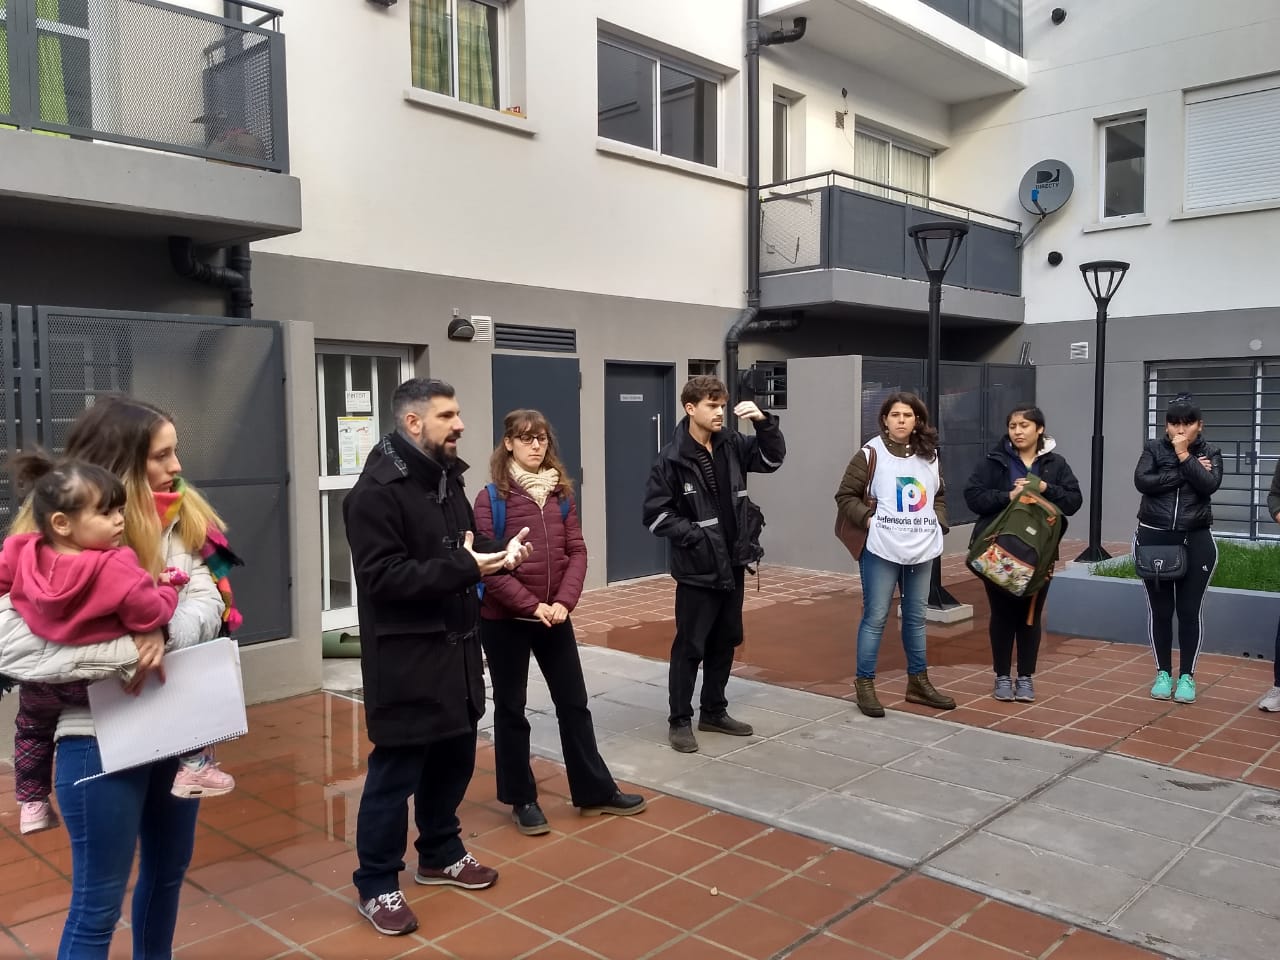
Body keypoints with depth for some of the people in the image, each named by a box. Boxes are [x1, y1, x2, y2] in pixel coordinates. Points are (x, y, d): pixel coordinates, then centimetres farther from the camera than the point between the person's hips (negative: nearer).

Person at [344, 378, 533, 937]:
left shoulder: (446, 479, 12)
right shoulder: (377, 491, -16)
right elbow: (381, 576, -24)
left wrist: (499, 553, -2)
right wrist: (463, 567, -28)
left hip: (456, 645, 8)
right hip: (405, 656, -8)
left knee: (453, 758, 18)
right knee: (396, 770, 2)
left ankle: (440, 855, 37)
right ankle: (376, 884, 19)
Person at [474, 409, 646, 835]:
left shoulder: (561, 494, 6)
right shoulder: (492, 497, -9)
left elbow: (577, 551, 3)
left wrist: (564, 601, -12)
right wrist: (531, 605, -19)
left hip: (555, 617, 5)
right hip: (504, 620, -4)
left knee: (574, 703, 12)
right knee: (511, 708, 8)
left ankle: (596, 791, 25)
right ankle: (522, 800, 23)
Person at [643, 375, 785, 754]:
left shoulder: (732, 445, 3)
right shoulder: (672, 458, -13)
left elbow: (773, 458, 8)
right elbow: (655, 513, -11)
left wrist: (764, 421, -8)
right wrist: (693, 535, -16)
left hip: (733, 564, 6)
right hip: (697, 570, -6)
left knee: (725, 642, 15)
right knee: (690, 647, 2)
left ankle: (714, 712, 30)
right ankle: (679, 720, 15)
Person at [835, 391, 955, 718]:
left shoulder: (929, 456, 10)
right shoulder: (870, 454, -6)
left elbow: (939, 495, 22)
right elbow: (845, 496, -3)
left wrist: (939, 522, 6)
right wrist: (868, 518, -15)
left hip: (921, 549, 5)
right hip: (882, 550, -5)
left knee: (916, 617, 15)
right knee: (875, 617, -1)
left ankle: (918, 682, 27)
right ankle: (864, 684, 10)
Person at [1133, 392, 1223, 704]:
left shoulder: (1210, 454, 4)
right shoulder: (1153, 448, 3)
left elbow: (1210, 485, -14)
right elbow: (1142, 481, -14)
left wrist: (1184, 457, -14)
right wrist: (1187, 471, -13)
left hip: (1195, 541, 0)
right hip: (1154, 539, 0)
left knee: (1189, 610, 3)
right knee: (1160, 610, 7)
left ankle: (1187, 676, 14)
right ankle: (1163, 673, 19)